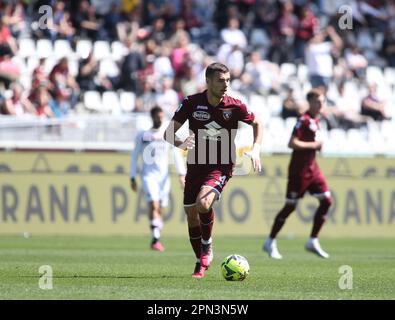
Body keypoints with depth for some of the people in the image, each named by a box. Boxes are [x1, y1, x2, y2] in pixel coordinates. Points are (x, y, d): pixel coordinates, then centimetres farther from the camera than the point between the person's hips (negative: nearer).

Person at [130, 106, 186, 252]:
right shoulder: (142, 135, 5)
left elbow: (177, 155, 4)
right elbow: (134, 157, 10)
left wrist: (182, 174, -8)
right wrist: (132, 178, 6)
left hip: (164, 176, 2)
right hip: (148, 175, -2)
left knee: (160, 209, 3)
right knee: (154, 204, -20)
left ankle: (155, 241, 17)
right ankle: (156, 239, -25)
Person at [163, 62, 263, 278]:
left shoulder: (235, 106, -9)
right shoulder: (192, 103, -8)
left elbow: (257, 123, 11)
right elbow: (169, 133, -6)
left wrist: (256, 150, -2)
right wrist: (181, 144, -27)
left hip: (221, 166, -3)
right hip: (196, 164, 3)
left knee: (203, 203, -27)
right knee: (191, 214, 4)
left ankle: (207, 249, -3)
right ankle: (201, 263, 23)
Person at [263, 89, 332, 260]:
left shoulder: (315, 120, 13)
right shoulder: (304, 120, -15)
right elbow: (292, 143, -22)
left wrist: (318, 145, 8)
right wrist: (313, 145, -18)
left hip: (312, 168, 8)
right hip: (299, 169, -8)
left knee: (326, 200, -1)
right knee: (290, 206, -3)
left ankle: (313, 241, 5)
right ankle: (270, 242, 8)